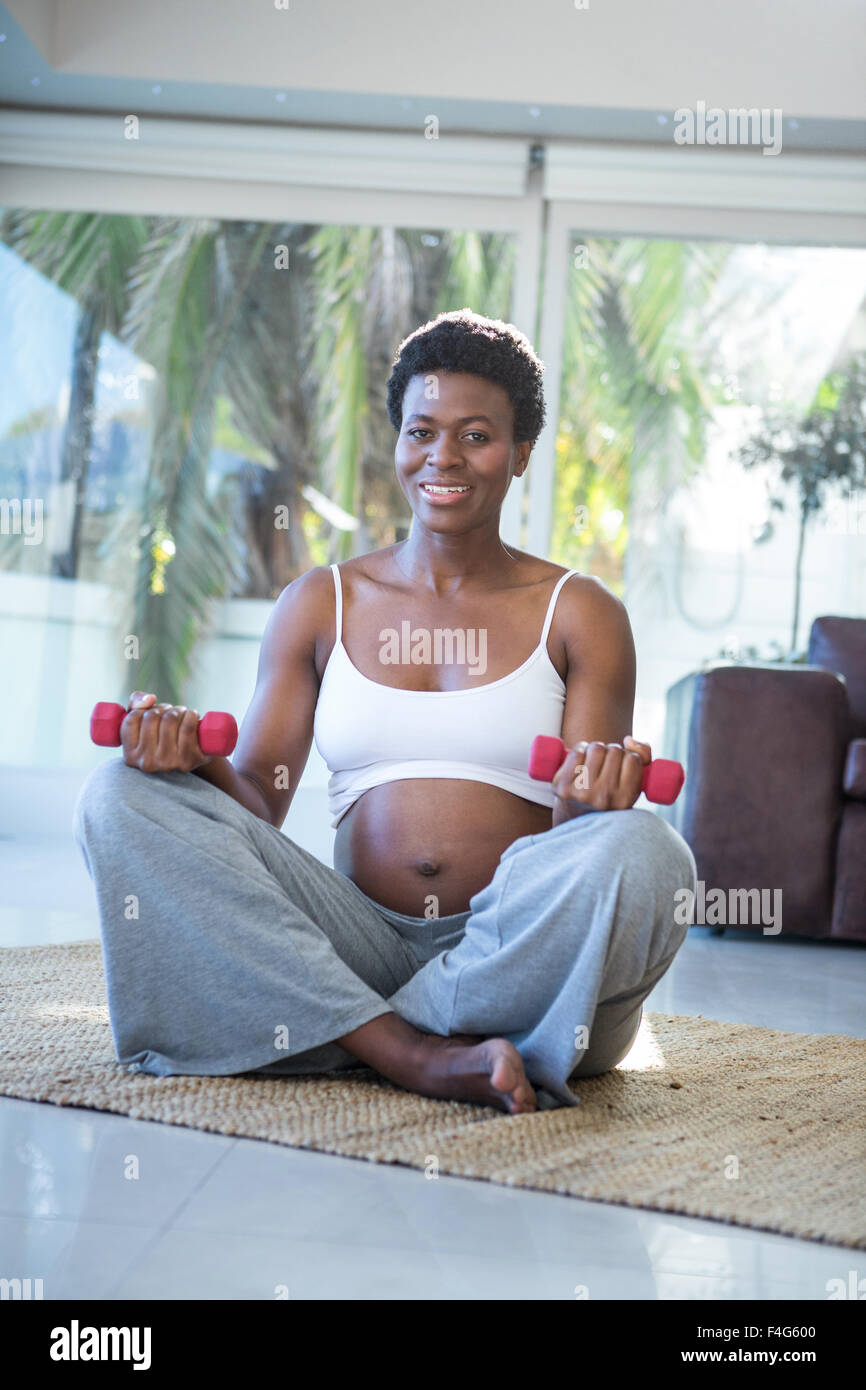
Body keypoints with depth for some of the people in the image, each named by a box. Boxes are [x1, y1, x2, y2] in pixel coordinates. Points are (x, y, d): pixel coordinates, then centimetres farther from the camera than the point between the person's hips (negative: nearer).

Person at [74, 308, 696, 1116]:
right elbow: (257, 800, 11)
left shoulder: (579, 615, 9)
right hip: (359, 947, 2)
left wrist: (595, 803, -22)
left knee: (643, 852, -33)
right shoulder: (320, 604, 15)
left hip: (512, 955, -2)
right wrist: (196, 759, -11)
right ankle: (417, 1056, -28)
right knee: (123, 796, -17)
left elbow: (580, 835, 2)